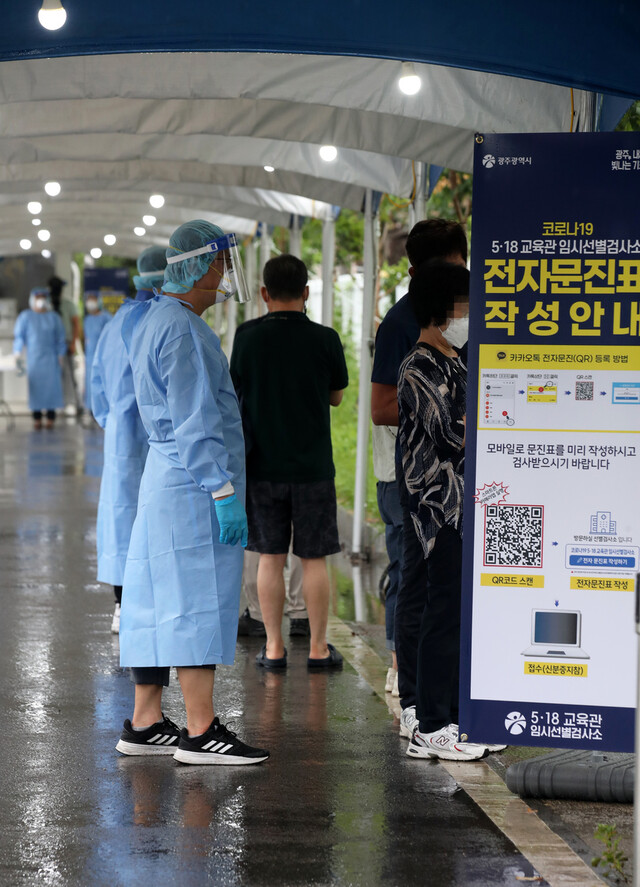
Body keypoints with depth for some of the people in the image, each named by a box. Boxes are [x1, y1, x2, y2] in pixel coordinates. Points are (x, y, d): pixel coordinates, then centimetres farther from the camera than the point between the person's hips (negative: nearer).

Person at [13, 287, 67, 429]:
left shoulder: (53, 317, 9)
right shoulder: (25, 317, 5)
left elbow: (60, 339, 10)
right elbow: (18, 336, 3)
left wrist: (60, 357, 3)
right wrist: (18, 354, -8)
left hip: (50, 357, 1)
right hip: (33, 357, -1)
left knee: (52, 385, -6)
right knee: (35, 385, -3)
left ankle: (51, 417, -2)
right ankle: (37, 418, 1)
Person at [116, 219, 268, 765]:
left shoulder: (155, 321, 17)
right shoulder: (183, 331, -16)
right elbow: (196, 423, -20)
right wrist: (224, 492, -20)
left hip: (165, 478, 10)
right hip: (194, 483, -10)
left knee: (160, 601, 10)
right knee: (199, 602, -8)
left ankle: (145, 724, 14)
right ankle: (200, 732, -6)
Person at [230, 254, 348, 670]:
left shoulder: (247, 336, -5)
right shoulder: (325, 339, -7)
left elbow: (236, 390, 8)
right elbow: (337, 396, 7)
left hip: (262, 464, 1)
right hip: (312, 465, -1)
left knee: (270, 558, 8)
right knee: (314, 559, 6)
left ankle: (274, 647, 11)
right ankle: (318, 648, 11)